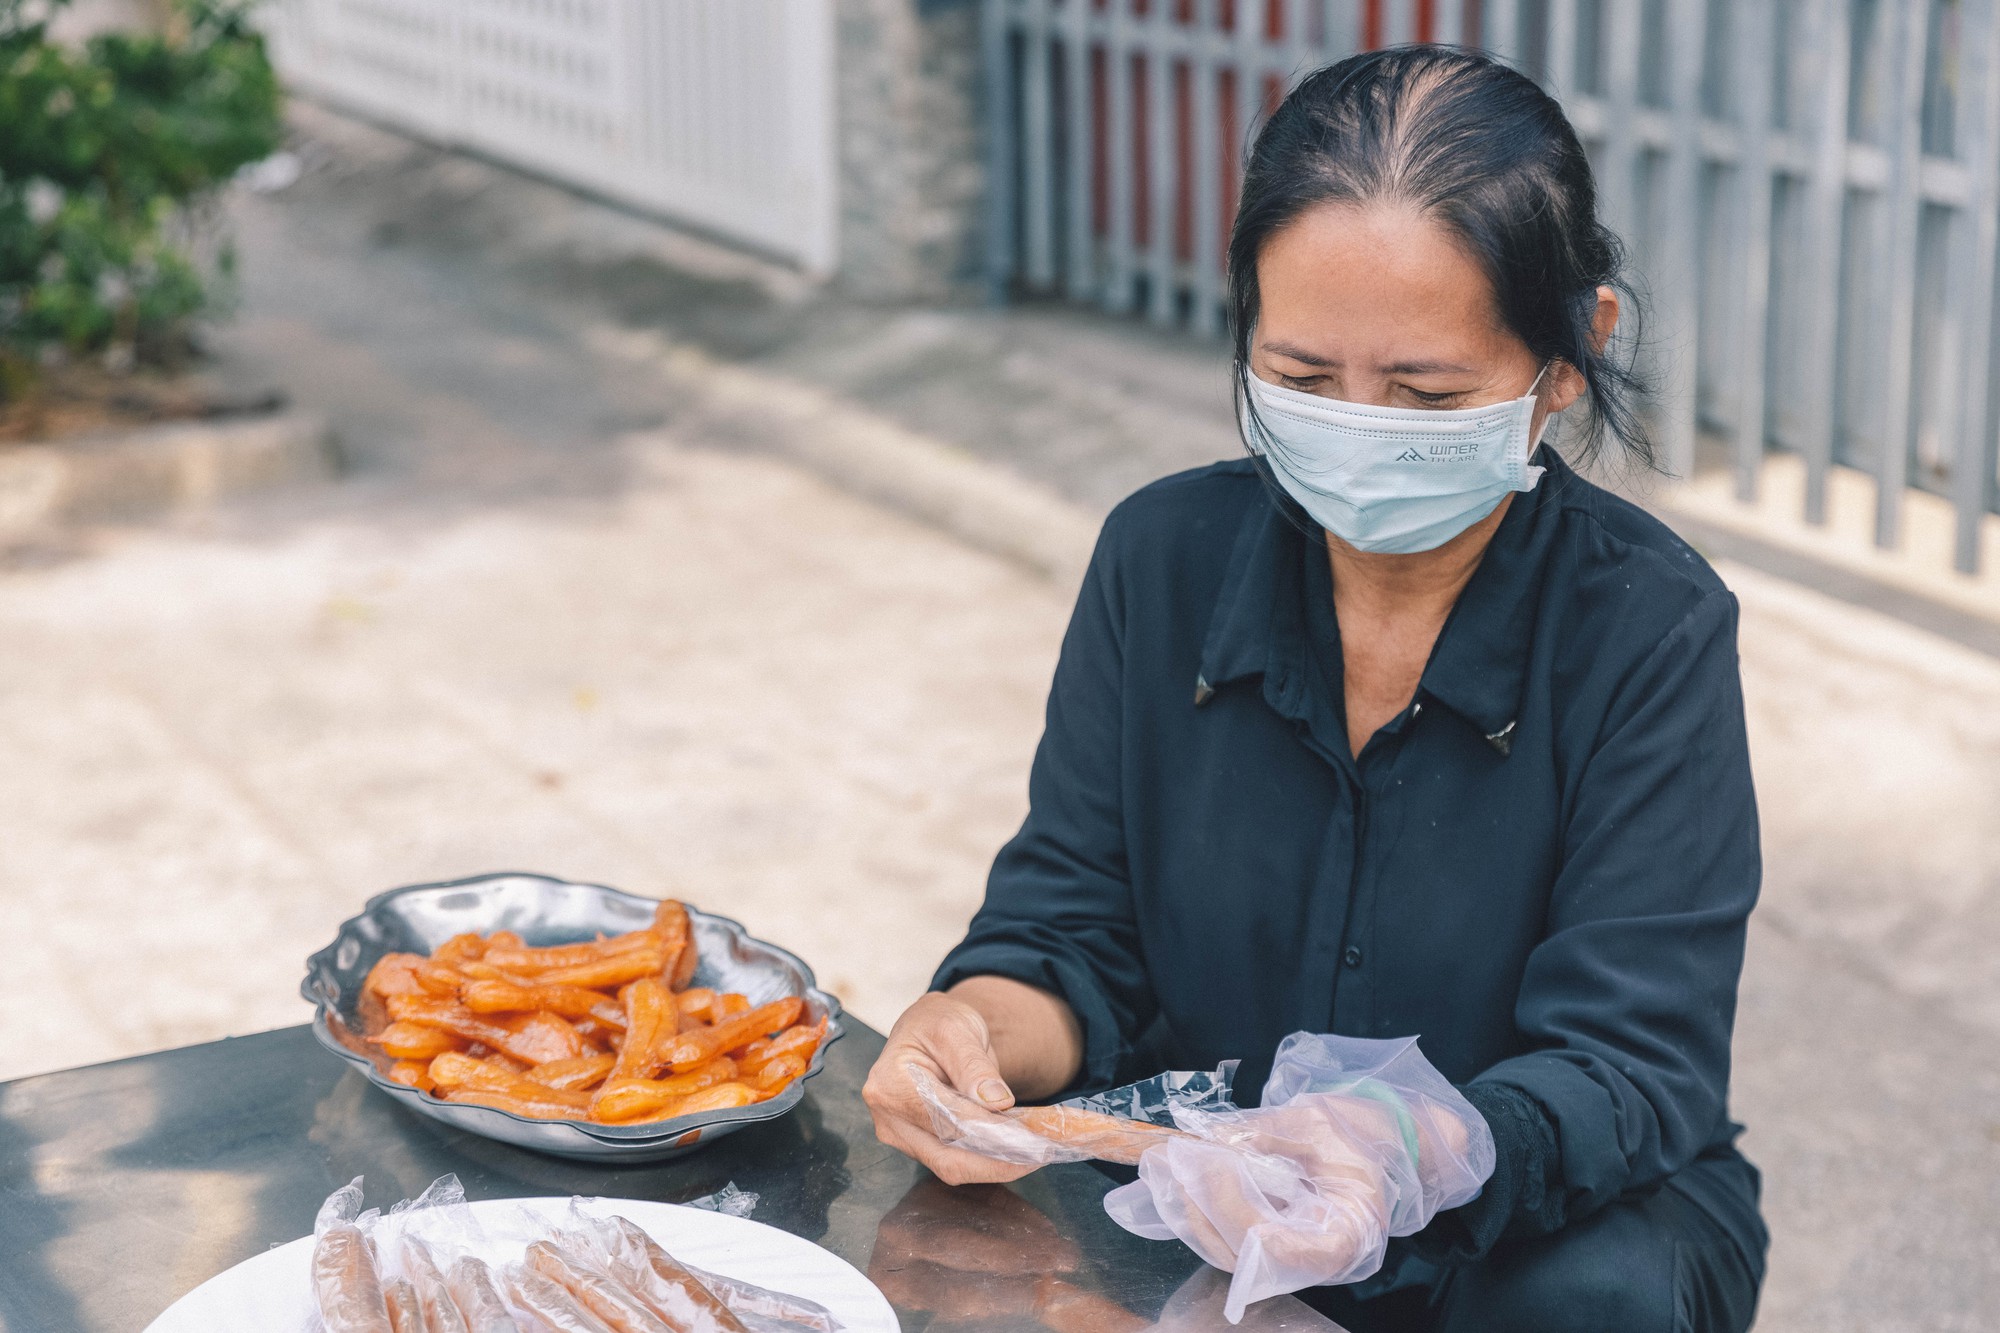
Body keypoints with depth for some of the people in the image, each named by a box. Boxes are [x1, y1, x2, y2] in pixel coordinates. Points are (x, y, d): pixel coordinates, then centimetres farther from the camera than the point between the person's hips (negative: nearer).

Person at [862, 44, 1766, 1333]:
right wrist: (977, 1028, -27)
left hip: (1547, 1215, -2)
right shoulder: (1165, 558, -5)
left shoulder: (1650, 628, -16)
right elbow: (1072, 932, -1)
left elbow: (1630, 1068, -21)